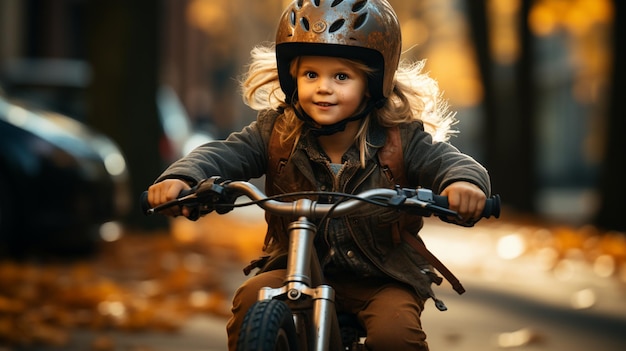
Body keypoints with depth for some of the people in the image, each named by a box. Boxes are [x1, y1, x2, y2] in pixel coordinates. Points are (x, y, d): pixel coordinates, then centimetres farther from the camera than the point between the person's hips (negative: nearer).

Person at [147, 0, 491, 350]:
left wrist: (464, 181, -47)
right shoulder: (276, 131, -6)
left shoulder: (401, 139, -11)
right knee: (252, 299, -24)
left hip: (382, 279, -2)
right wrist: (181, 177, -37)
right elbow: (225, 153, -14)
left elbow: (450, 162, -20)